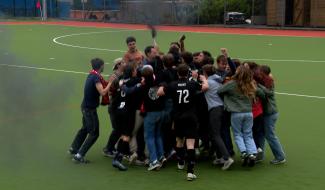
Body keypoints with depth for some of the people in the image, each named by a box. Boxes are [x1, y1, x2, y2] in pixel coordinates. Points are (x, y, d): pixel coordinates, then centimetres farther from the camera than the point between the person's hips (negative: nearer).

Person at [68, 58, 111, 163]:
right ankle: (79, 155, -5)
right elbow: (102, 92, -29)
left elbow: (101, 87, 12)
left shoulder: (91, 75, 6)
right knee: (94, 133, -3)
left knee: (85, 128, 28)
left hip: (85, 106, 10)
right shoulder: (96, 78, -23)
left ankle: (73, 148, 38)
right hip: (90, 109, -10)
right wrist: (110, 82, -23)